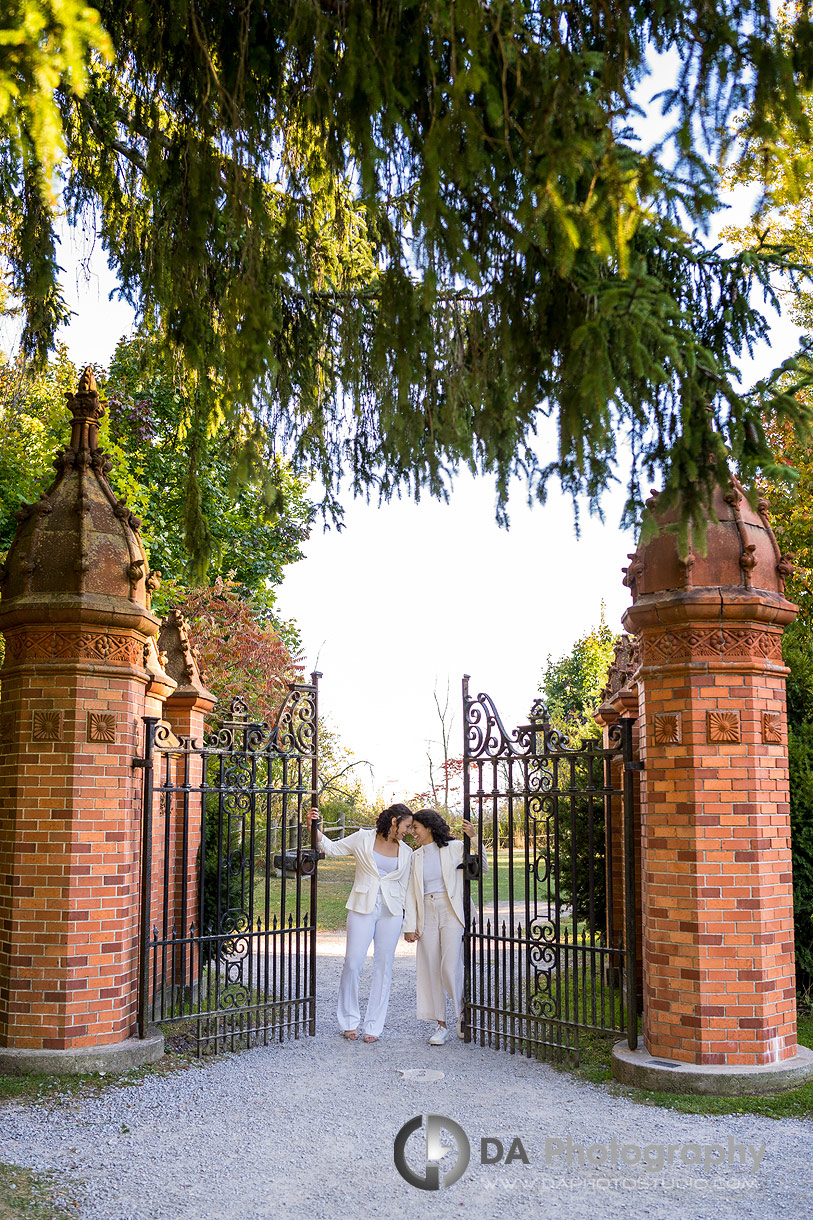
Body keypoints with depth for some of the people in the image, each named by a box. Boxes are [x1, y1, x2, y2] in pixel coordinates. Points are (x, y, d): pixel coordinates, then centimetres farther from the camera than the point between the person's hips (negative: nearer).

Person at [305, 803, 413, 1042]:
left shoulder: (406, 852, 11)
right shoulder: (363, 839, 2)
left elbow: (404, 887, 14)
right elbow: (332, 848, 4)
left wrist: (408, 921, 11)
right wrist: (313, 827, -11)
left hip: (391, 912, 3)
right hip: (362, 907, -3)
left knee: (383, 966, 2)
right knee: (353, 963, -6)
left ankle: (374, 1025, 10)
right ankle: (349, 1021, 11)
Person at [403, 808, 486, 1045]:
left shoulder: (454, 847, 1)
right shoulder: (416, 856, 13)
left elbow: (483, 866, -5)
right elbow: (411, 892, 11)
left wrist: (474, 838, -17)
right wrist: (410, 925, 5)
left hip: (451, 913, -5)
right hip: (427, 916, 5)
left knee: (451, 967, -12)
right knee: (430, 970, 2)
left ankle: (462, 1012, 11)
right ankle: (440, 1024, 11)